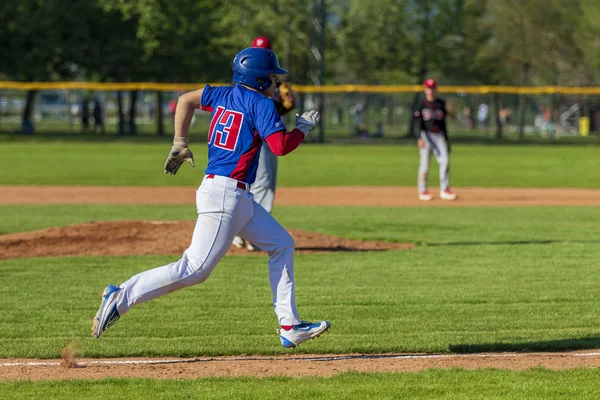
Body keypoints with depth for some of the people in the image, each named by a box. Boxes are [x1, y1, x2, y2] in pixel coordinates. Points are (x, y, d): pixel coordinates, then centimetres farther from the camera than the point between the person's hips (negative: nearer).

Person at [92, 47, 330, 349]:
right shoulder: (261, 104, -11)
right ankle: (121, 297, -12)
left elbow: (186, 99, 23)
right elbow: (280, 146, -19)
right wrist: (304, 128, 0)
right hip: (224, 195, -10)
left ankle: (289, 327, 16)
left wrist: (180, 144, 26)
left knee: (281, 244, 16)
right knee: (195, 269, -13)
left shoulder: (224, 95, 13)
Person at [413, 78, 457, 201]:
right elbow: (418, 122, -6)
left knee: (445, 161, -8)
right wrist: (419, 138, -17)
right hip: (426, 135, -3)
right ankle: (423, 191, 7)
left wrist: (446, 139, 16)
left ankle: (444, 190, -5)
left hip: (439, 135, 3)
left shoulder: (441, 103, 12)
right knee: (425, 164, -3)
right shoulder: (422, 104, 0)